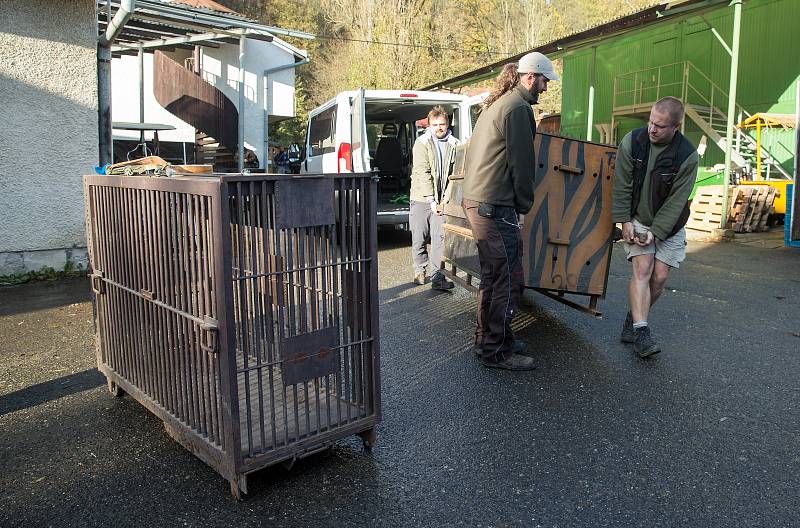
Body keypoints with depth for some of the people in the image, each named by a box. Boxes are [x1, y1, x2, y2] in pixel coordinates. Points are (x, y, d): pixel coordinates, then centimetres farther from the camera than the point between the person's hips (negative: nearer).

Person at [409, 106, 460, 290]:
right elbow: (422, 173, -10)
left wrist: (446, 198, -6)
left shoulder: (453, 145, 5)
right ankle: (419, 271, 24)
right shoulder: (422, 143, -4)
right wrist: (432, 200, -13)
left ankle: (438, 277, -2)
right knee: (419, 238, 5)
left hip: (441, 200, 2)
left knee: (440, 238, -4)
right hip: (421, 198, -1)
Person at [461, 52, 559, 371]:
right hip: (496, 207, -10)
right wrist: (525, 204, -1)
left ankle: (487, 337, 29)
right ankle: (496, 350, 4)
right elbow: (522, 164, -14)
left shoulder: (494, 104, 19)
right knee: (509, 279, -3)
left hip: (474, 201, 10)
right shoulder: (519, 108, -12)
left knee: (492, 275, 18)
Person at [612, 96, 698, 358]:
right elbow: (622, 186, -7)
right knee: (642, 269, -16)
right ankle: (641, 332, -20)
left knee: (659, 277, -2)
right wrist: (624, 221, -11)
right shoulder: (632, 141, -12)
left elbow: (676, 201, -15)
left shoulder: (687, 155, -16)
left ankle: (633, 320, 18)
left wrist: (656, 232, -19)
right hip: (637, 219, -1)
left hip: (669, 225, 1)